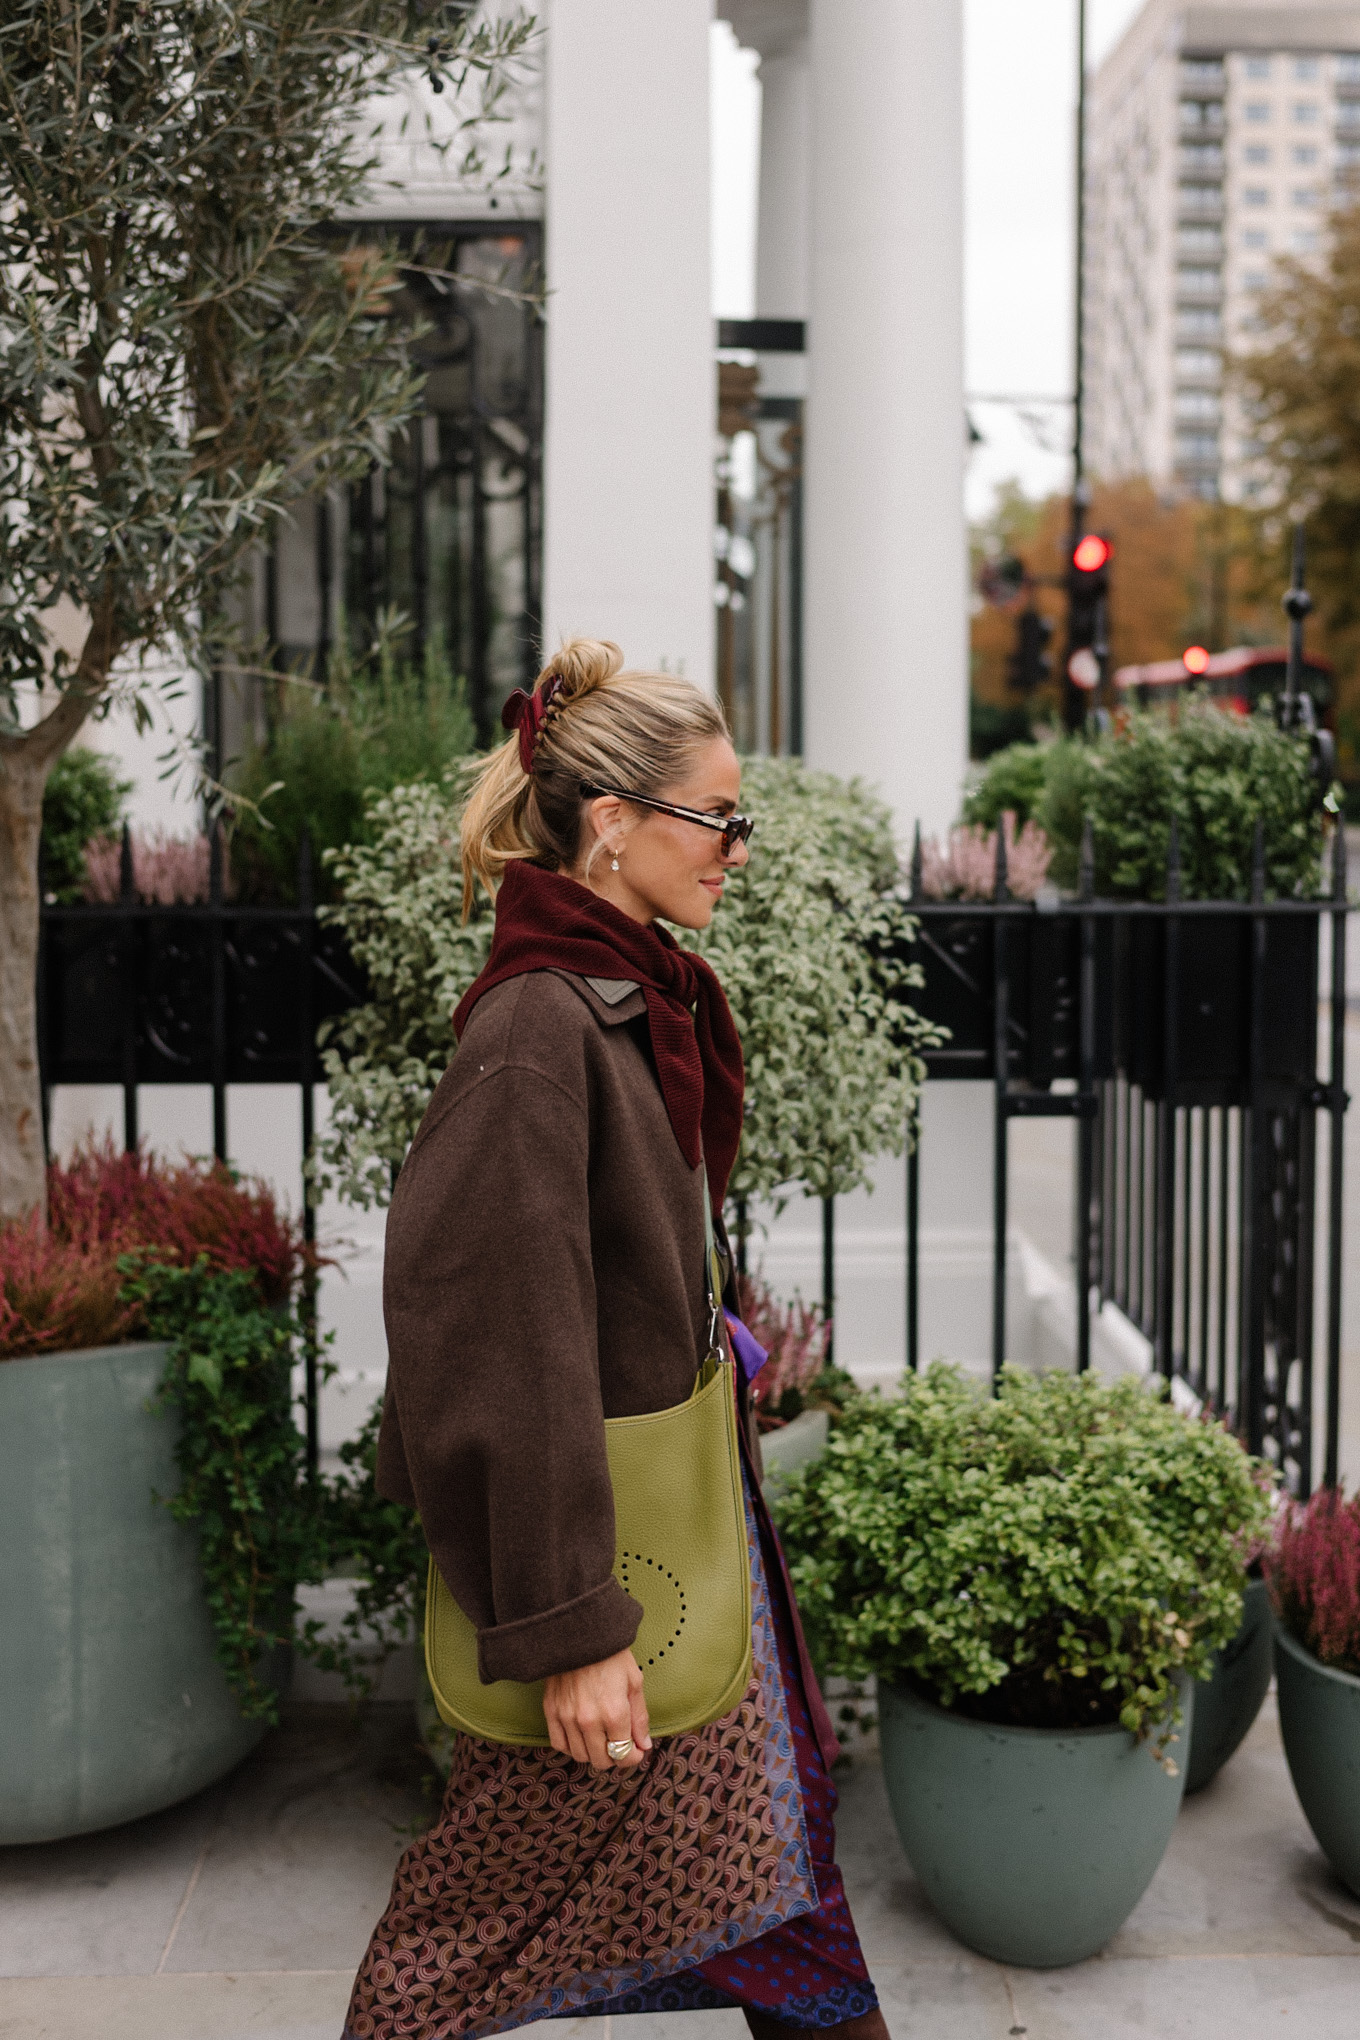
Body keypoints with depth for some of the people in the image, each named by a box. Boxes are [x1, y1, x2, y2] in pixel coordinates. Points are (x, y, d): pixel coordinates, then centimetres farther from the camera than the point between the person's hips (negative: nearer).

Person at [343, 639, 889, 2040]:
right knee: (510, 1873, 8)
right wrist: (568, 1628, -23)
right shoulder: (535, 1031, -24)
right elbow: (506, 1342, -25)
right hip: (594, 1529, -9)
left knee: (764, 1813, 22)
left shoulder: (644, 1001, 5)